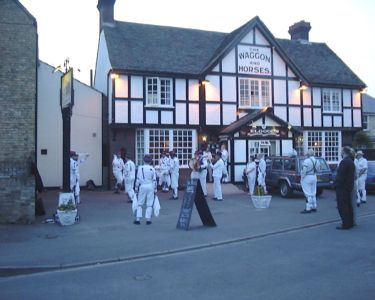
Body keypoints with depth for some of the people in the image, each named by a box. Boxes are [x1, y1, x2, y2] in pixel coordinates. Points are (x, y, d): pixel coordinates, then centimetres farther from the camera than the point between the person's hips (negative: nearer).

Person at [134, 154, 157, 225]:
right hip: (150, 187, 0)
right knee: (149, 204, 6)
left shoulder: (140, 168, -4)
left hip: (142, 187, 0)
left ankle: (138, 219, 6)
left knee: (139, 204, 8)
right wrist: (155, 190, 7)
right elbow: (154, 180, -1)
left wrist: (136, 188, 5)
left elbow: (138, 179, -3)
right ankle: (148, 219, 5)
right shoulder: (152, 169, -3)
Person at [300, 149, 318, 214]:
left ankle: (308, 209, -5)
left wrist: (302, 179, -11)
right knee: (313, 193, 15)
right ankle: (314, 207, 22)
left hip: (307, 178, -8)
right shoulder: (316, 161, 6)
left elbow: (304, 171, -20)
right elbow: (317, 170, 10)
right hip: (314, 178, 8)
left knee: (308, 194, -6)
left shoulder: (306, 161, -19)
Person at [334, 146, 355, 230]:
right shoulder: (351, 161, 13)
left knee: (342, 206, -5)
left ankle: (345, 224, -3)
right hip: (348, 187, 10)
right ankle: (350, 222, 22)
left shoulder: (344, 162, -19)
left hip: (342, 188, -10)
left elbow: (340, 176, -22)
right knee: (348, 205, 15)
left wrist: (336, 184, -12)